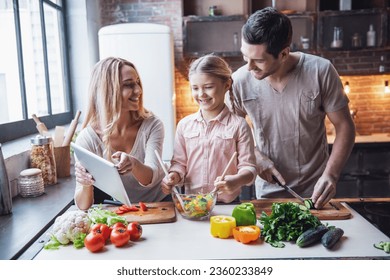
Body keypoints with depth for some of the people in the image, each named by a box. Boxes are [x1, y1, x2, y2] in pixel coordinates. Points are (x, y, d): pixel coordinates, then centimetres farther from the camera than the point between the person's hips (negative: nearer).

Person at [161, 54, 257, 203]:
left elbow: (248, 167, -2)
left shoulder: (238, 125, -2)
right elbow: (179, 162, 13)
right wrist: (174, 175, -7)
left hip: (227, 203, -2)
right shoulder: (184, 125, 7)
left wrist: (236, 180, -21)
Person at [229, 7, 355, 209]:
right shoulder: (240, 80, -14)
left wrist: (331, 174, -20)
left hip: (315, 188, 0)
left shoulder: (320, 72, -18)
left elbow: (344, 126, -9)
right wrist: (256, 156, -14)